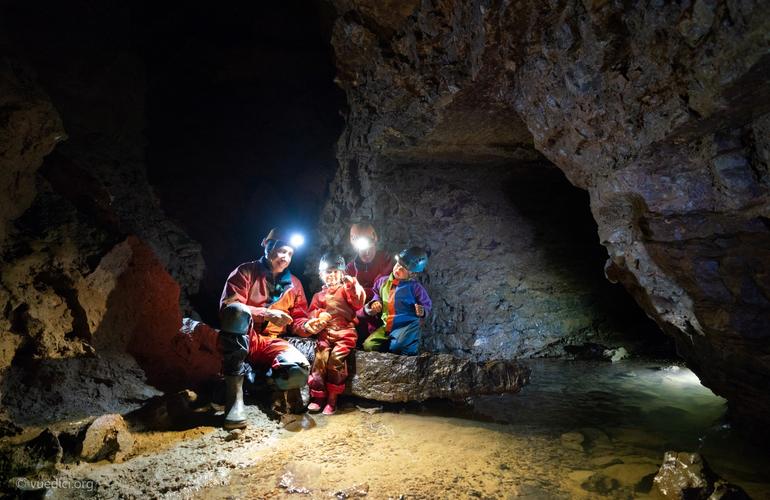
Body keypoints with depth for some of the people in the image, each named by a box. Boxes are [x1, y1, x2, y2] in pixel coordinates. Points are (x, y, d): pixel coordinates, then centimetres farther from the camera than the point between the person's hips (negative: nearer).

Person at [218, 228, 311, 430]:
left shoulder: (294, 284, 13)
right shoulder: (246, 272, 2)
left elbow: (298, 320, 13)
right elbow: (227, 307, -12)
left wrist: (307, 326, -12)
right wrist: (266, 314, -21)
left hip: (270, 344, 2)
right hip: (240, 341, -2)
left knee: (299, 372, -31)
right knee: (237, 311, -38)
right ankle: (234, 393, -34)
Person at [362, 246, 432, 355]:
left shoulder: (414, 286, -5)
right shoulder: (383, 281, 7)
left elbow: (427, 304, 3)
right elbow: (377, 295, 26)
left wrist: (422, 311, -18)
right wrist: (375, 303, 5)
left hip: (407, 326, -5)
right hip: (386, 327, 5)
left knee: (397, 347, -32)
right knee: (368, 345, -12)